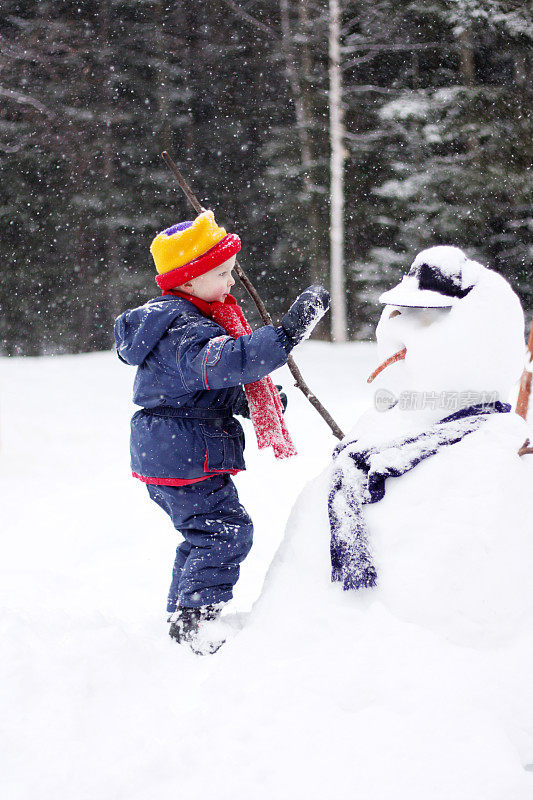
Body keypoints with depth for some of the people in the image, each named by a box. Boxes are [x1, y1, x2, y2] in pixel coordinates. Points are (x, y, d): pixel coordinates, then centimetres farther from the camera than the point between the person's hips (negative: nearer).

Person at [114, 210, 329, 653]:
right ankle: (195, 620, -7)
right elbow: (225, 360, -42)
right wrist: (287, 333, -47)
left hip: (164, 450, 11)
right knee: (226, 530, -8)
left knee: (203, 533, 21)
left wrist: (251, 401, 13)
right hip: (188, 455, -11)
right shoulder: (185, 329, -22)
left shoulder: (176, 317, 14)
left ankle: (182, 616, 30)